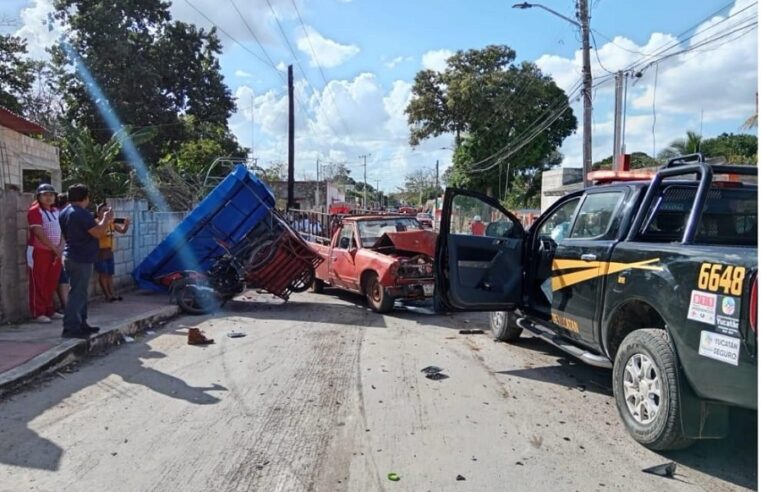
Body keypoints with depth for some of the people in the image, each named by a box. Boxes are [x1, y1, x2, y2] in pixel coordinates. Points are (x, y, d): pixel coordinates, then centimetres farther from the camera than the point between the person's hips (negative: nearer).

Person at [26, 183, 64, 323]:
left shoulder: (56, 210, 11)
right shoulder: (35, 210, -11)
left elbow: (61, 231, 10)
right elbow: (39, 234, -18)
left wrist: (60, 248, -4)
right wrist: (55, 248, -19)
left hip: (54, 252, 7)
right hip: (38, 251, -7)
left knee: (51, 283, 11)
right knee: (38, 284, -1)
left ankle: (49, 310, 20)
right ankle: (38, 313, 4)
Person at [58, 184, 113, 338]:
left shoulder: (65, 213, 13)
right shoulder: (82, 214, -19)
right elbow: (99, 233, -20)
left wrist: (102, 220, 22)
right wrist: (106, 218, -5)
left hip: (72, 257, 10)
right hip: (81, 259, -10)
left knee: (80, 292, 16)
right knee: (77, 294, -7)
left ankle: (81, 324, 22)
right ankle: (70, 328, -6)